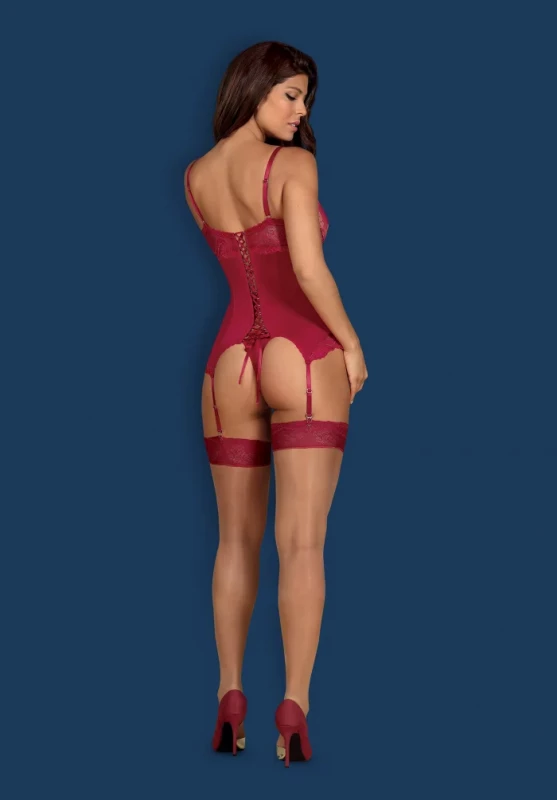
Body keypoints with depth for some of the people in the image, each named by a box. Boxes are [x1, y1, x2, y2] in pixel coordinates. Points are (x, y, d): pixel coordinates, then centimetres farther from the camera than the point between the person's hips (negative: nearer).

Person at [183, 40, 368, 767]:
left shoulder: (193, 179, 11)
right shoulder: (294, 165, -7)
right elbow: (309, 268, -18)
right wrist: (352, 344, -5)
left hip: (229, 364, 5)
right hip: (304, 359, -5)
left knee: (237, 541, 14)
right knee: (302, 544, -8)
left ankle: (230, 700, 6)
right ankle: (294, 712, -15)